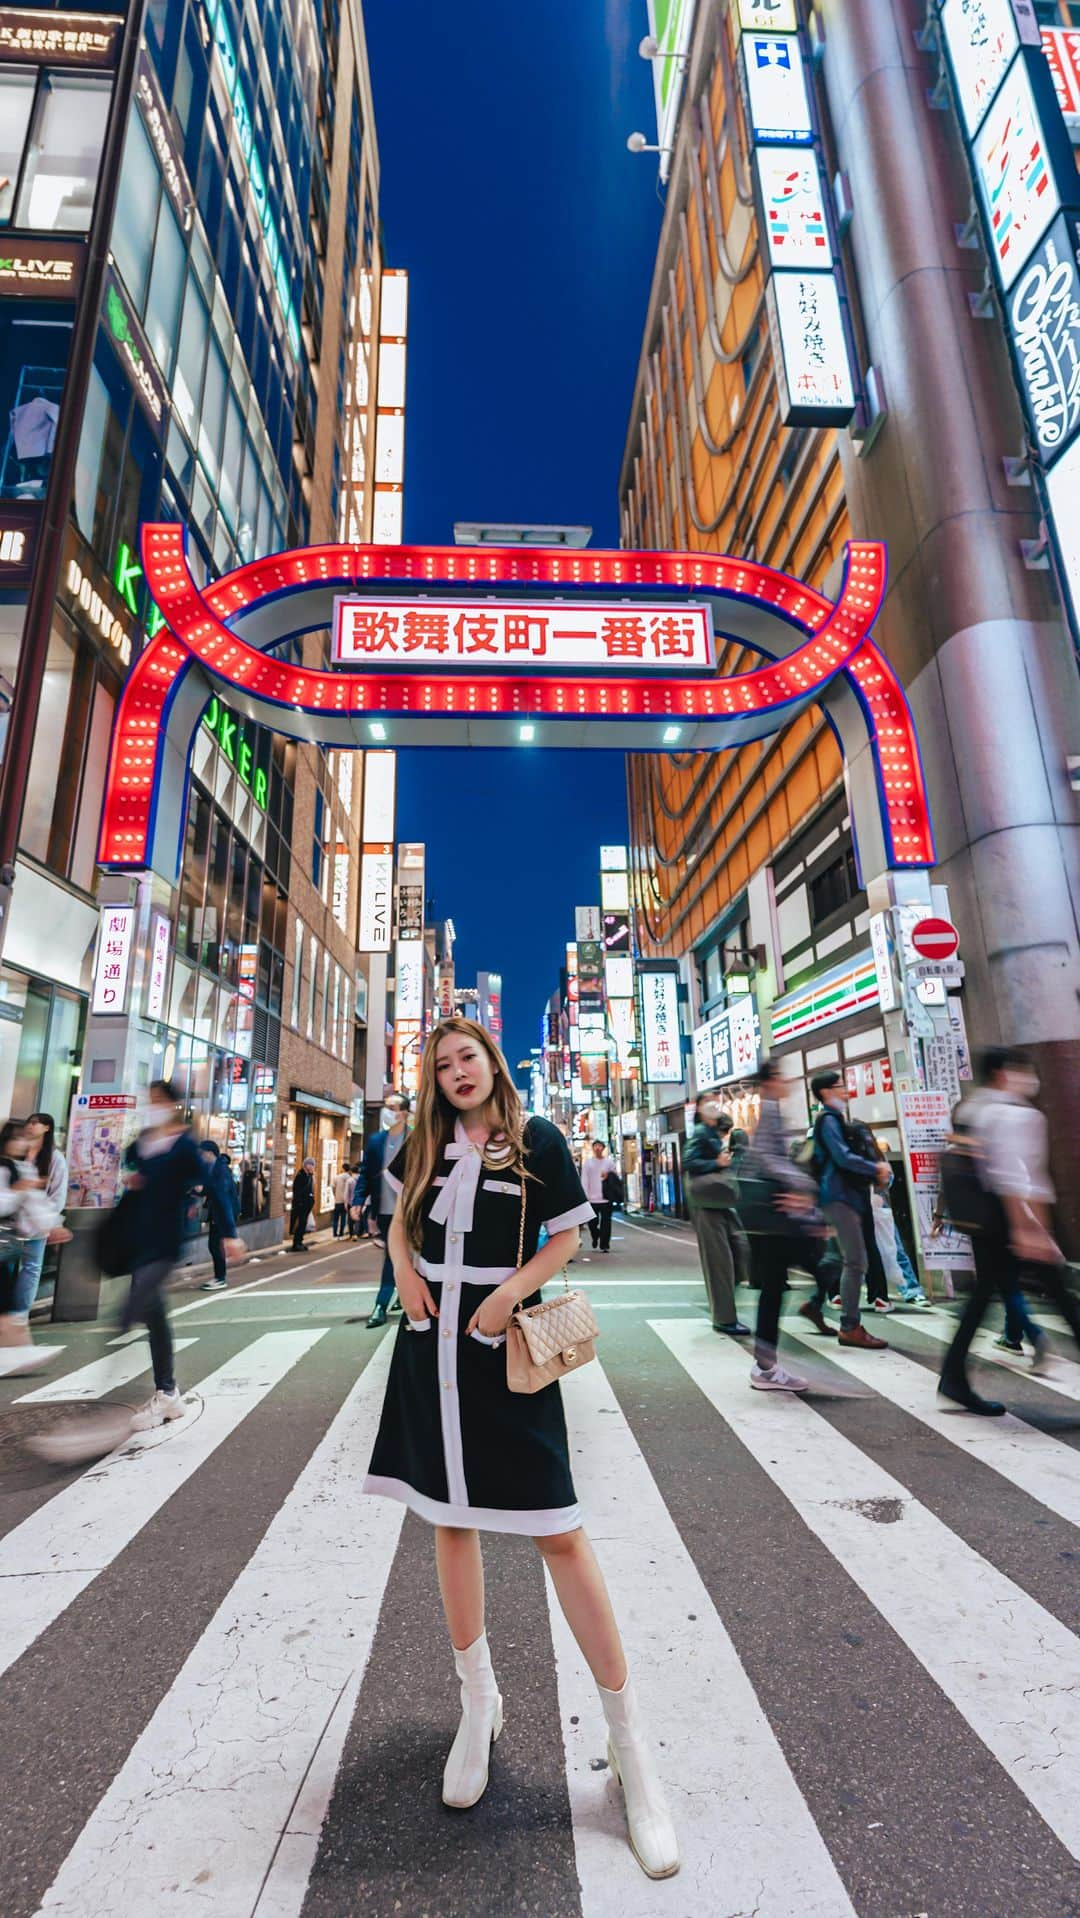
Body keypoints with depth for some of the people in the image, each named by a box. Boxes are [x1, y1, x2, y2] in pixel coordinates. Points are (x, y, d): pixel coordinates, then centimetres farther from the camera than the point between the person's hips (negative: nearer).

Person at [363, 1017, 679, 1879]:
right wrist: (405, 1273, -1)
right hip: (431, 1347, 5)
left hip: (502, 1349, -4)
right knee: (451, 1521, 16)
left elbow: (567, 1237, -4)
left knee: (557, 1531, -2)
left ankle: (629, 1741, 15)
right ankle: (478, 1701, 38)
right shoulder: (425, 1145, 4)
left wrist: (505, 1295, -15)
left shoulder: (537, 1139, -8)